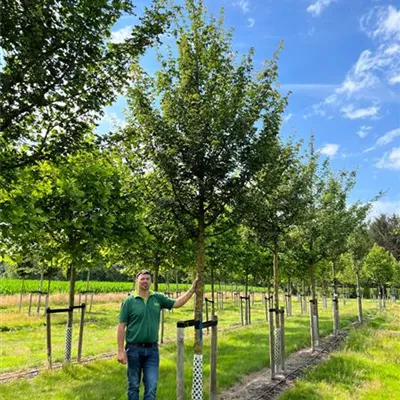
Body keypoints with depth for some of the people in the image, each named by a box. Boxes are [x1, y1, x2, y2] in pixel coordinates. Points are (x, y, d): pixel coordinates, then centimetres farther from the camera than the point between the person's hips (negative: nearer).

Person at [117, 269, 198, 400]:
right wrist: (121, 351, -11)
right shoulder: (129, 301, -6)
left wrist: (192, 289, -6)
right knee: (133, 386, 11)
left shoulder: (158, 298, 3)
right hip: (134, 349, -2)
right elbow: (121, 326, -6)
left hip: (152, 350, 2)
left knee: (151, 387, 3)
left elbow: (177, 303, 4)